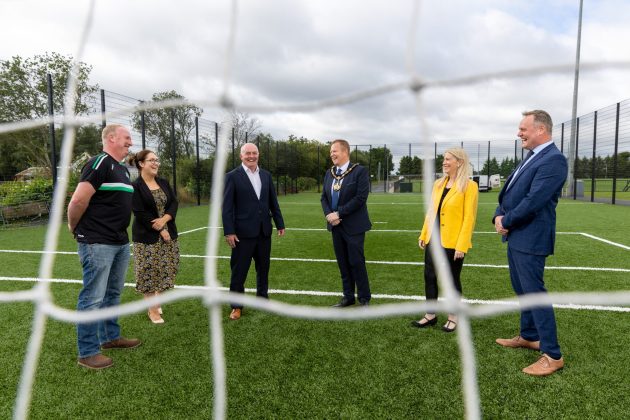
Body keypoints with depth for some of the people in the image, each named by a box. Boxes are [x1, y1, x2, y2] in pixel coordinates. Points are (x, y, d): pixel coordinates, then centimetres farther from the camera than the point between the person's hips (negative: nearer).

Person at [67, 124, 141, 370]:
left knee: (113, 293, 19)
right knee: (93, 298, 0)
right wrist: (74, 228, -5)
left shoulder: (123, 169, 15)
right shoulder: (100, 163, -14)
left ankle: (110, 337, 34)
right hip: (97, 243, -9)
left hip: (121, 242, 9)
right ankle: (87, 352, 11)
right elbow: (78, 200, -19)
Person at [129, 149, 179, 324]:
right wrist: (160, 230, -13)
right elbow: (140, 213, -14)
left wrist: (164, 219, -15)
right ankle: (152, 310, 14)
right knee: (150, 272, 1)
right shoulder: (135, 186, -9)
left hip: (168, 233, 6)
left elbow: (174, 203, 3)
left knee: (166, 270, 8)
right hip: (148, 237, -5)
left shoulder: (163, 182, 10)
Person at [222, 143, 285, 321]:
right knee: (239, 270, 4)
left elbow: (273, 201, 12)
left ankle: (262, 298, 32)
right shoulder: (232, 176, -6)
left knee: (263, 268, 15)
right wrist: (229, 231, -13)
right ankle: (236, 306, 17)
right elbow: (227, 206, -9)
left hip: (264, 231, 5)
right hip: (243, 232, -4)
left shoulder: (266, 175, 9)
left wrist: (280, 224, 11)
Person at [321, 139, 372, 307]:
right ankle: (348, 296, 25)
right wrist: (328, 214, -9)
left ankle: (364, 298, 16)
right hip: (336, 226, 6)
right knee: (343, 263, 12)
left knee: (356, 262, 0)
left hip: (353, 225, -6)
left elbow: (361, 197, -18)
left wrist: (339, 213, -19)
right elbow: (324, 197, 11)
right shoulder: (329, 173, 10)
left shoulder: (360, 171, -10)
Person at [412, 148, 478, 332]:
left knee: (452, 279, 6)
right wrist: (424, 234, 11)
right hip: (434, 239, 6)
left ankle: (453, 317, 23)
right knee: (429, 276, 10)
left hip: (453, 242, -6)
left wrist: (461, 245, -18)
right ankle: (430, 315, 25)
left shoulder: (469, 186, -10)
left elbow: (469, 218, -14)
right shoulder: (438, 184, 10)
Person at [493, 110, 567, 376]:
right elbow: (509, 192, 15)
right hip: (516, 236, 10)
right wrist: (499, 216, -2)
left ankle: (552, 355, 9)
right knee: (522, 291, 20)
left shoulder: (553, 159, -17)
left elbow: (533, 201, -24)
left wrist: (506, 222, -12)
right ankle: (528, 336, 37)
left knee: (534, 293, -3)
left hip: (530, 239, -10)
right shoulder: (531, 157, 14)